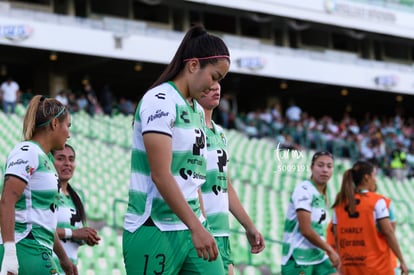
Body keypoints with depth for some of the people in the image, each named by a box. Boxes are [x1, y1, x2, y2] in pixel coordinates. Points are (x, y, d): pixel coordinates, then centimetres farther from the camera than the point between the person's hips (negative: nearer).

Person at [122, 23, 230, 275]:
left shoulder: (198, 111, 15)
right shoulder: (160, 100, -11)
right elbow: (160, 175, -19)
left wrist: (202, 223, 15)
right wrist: (196, 227, -21)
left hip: (191, 226, 8)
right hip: (155, 230, -8)